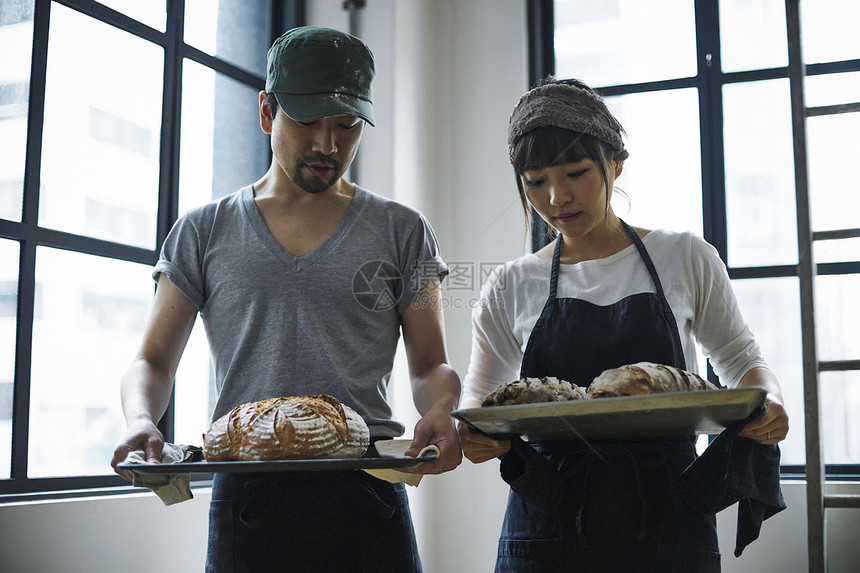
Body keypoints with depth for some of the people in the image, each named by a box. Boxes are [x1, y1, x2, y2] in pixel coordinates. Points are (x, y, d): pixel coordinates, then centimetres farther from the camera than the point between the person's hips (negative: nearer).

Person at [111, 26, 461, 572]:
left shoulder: (402, 231, 8)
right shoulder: (204, 232, 8)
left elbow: (431, 367, 8)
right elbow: (153, 363, 9)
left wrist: (441, 412, -15)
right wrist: (141, 422, -13)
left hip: (366, 492, 0)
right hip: (245, 490, 0)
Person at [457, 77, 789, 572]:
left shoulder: (686, 259, 2)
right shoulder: (511, 288, 4)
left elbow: (741, 359, 12)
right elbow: (478, 395, 10)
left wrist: (767, 401, -10)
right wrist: (474, 432, -14)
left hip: (667, 524, 0)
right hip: (547, 527, 1)